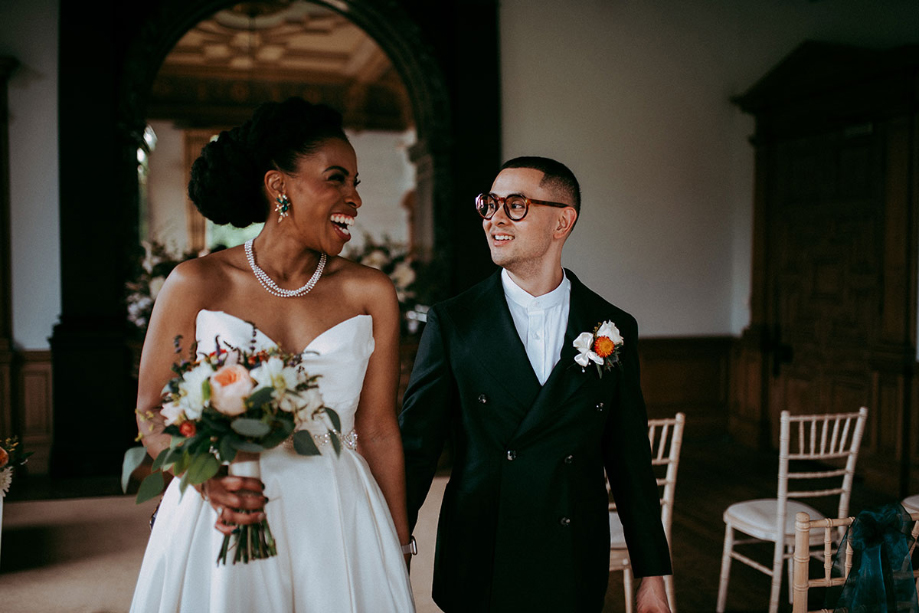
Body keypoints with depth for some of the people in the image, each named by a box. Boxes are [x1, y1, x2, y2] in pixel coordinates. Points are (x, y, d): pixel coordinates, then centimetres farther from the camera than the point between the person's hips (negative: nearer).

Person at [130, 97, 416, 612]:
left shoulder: (370, 293, -2)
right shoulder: (197, 284, -5)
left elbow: (378, 430, 0)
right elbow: (152, 411, 0)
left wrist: (399, 550, 2)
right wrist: (208, 477, -19)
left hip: (336, 522, 1)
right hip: (218, 524, -1)